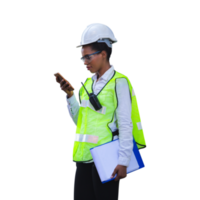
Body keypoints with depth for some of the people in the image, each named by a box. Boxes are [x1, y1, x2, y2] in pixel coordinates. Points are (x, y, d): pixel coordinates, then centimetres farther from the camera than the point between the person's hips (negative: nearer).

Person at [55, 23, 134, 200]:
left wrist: (123, 161, -16)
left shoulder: (118, 82, -7)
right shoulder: (88, 83, 15)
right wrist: (70, 96, 5)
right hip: (84, 158, 7)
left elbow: (125, 125, -11)